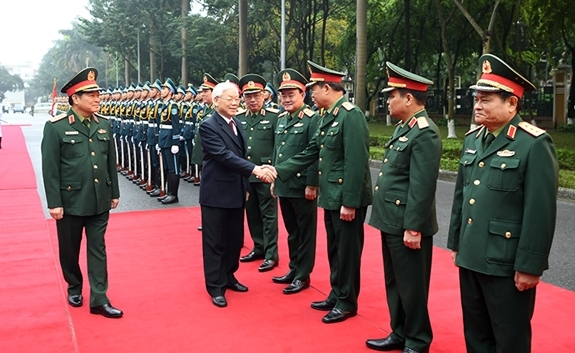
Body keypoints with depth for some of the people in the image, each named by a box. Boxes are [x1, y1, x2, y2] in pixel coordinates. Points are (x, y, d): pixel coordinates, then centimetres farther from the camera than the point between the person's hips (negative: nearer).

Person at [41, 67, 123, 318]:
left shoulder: (104, 124, 4)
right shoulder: (56, 126, -10)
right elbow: (50, 168, -11)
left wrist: (114, 193, 10)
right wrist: (54, 203, -13)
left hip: (99, 201, 3)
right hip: (70, 201, -3)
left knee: (97, 249, 7)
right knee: (70, 250, 14)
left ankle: (99, 299, 13)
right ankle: (74, 287, 37)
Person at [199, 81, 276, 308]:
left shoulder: (236, 123, 10)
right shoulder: (208, 126, -15)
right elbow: (225, 156, -25)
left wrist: (245, 186, 14)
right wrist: (255, 169, -31)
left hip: (236, 192, 8)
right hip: (216, 193, -8)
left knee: (235, 239, 16)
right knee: (215, 242, 3)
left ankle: (228, 277, 32)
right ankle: (215, 287, 14)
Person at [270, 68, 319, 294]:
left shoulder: (312, 119, -11)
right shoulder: (281, 119, 11)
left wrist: (312, 184, -18)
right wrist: (274, 179, 16)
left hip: (302, 187, -7)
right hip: (284, 186, 7)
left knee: (305, 232, 5)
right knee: (291, 231, 17)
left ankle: (303, 275, 14)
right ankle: (294, 269, 29)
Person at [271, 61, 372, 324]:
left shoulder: (351, 115, -18)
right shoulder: (328, 116, 12)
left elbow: (356, 163, -22)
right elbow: (311, 153, 15)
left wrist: (350, 202, -23)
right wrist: (279, 171, 9)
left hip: (347, 199, -9)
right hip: (331, 197, 9)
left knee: (347, 251, 4)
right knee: (334, 249, 18)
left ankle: (347, 302, 18)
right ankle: (336, 295, 32)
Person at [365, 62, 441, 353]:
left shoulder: (425, 134, -18)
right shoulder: (404, 128, 13)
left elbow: (422, 187, -22)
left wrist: (413, 228, -21)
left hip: (407, 226, -10)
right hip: (391, 222, 10)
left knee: (411, 287, 4)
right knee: (394, 283, 19)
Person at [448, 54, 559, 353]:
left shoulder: (535, 144, -14)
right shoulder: (473, 139, 9)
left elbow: (541, 212, -16)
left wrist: (530, 266, -15)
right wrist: (455, 244, 15)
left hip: (507, 264, -7)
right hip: (470, 258, 7)